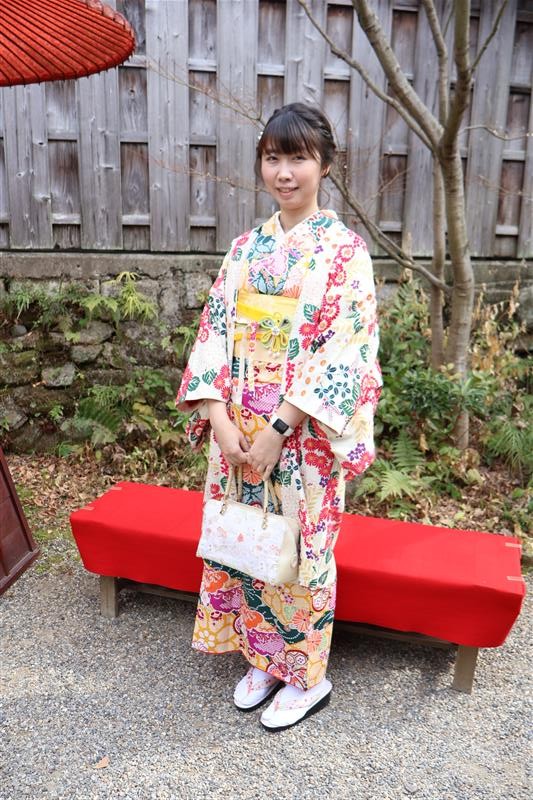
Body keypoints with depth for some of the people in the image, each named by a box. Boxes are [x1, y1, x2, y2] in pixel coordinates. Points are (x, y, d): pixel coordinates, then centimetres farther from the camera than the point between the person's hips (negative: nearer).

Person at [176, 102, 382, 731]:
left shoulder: (345, 249, -6)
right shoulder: (246, 247, 9)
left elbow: (344, 353, -14)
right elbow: (214, 331, 4)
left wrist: (278, 430, -19)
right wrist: (219, 417, -9)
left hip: (304, 437, -5)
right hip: (238, 431, 5)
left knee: (300, 550, 8)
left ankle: (307, 678, 33)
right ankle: (261, 661, 39)